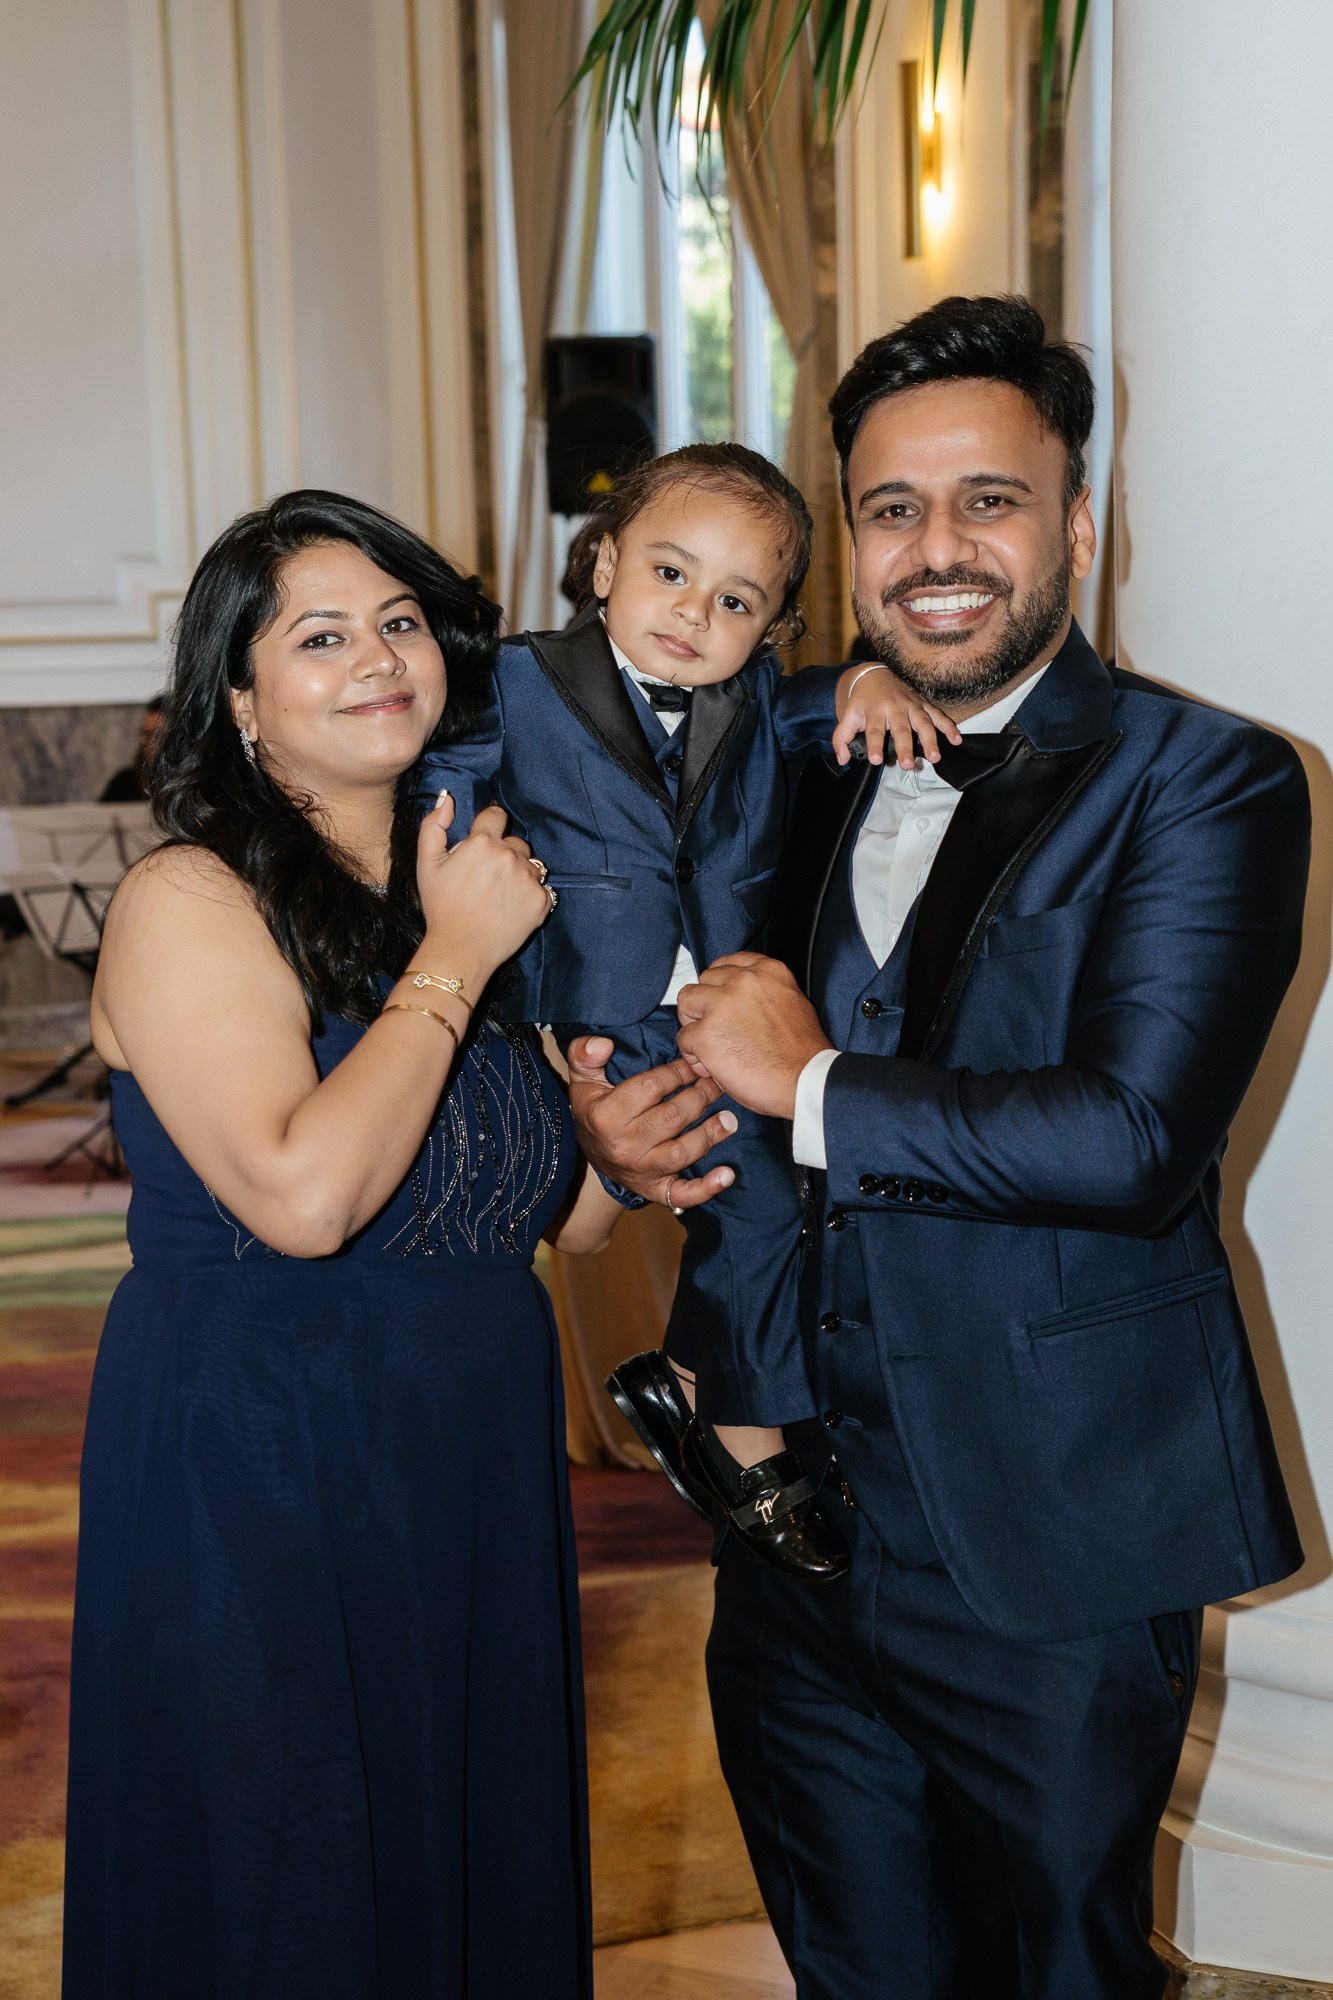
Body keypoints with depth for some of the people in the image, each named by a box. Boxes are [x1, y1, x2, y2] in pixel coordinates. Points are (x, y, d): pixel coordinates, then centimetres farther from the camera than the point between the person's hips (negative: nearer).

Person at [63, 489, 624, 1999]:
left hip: (479, 1477, 7)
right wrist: (454, 958, -17)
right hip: (254, 1489, -6)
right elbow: (303, 1195, -26)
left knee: (490, 1867, 19)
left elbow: (564, 1215, 13)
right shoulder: (191, 902, -12)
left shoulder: (477, 884, 8)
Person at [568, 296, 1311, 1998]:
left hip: (1049, 1556, -5)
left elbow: (1133, 1134, -24)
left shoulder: (1203, 782, -11)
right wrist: (625, 1124, -7)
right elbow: (723, 1049, 16)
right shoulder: (806, 766, 7)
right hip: (799, 1524, 6)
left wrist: (813, 1082, -16)